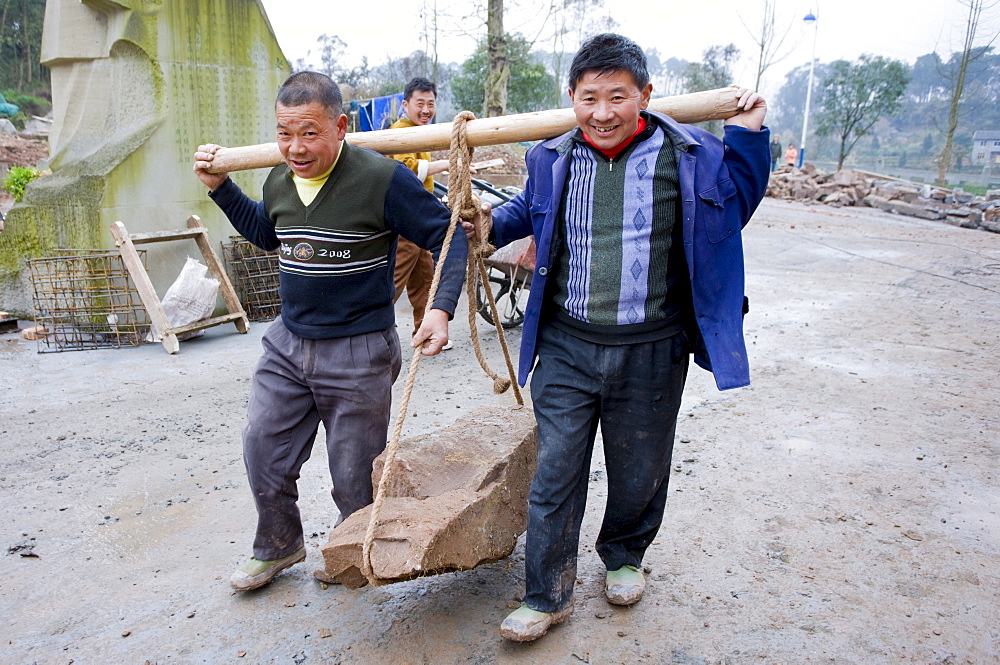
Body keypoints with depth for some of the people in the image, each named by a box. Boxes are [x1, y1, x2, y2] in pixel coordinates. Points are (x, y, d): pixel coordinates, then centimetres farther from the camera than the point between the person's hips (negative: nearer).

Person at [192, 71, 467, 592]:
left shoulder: (382, 179, -18)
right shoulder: (278, 182, 2)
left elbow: (449, 238, -13)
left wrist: (441, 309, -26)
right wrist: (220, 187, 16)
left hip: (358, 352, -6)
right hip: (287, 342, 6)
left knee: (355, 475, 9)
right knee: (262, 449, 14)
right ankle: (278, 547, 40)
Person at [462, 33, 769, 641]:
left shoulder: (688, 154, -4)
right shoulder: (552, 159, 2)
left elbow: (733, 209, 12)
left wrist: (748, 137, 0)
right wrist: (492, 222, 6)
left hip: (651, 352, 0)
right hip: (567, 347, 1)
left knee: (640, 472, 16)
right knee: (555, 474, 5)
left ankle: (624, 556, 47)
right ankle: (548, 596, 24)